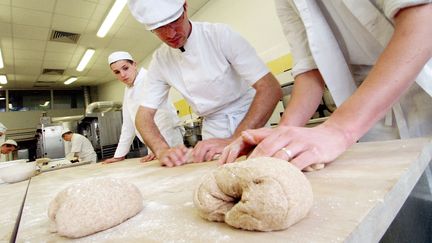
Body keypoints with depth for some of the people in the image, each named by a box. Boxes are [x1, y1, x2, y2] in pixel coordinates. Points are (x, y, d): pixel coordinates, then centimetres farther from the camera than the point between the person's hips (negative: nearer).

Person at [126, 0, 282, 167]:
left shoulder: (220, 35, -19)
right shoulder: (160, 61, -7)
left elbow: (271, 89, -25)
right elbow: (144, 115, -6)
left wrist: (235, 140, -37)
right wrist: (162, 150, -26)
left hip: (252, 123, -2)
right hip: (214, 132, 3)